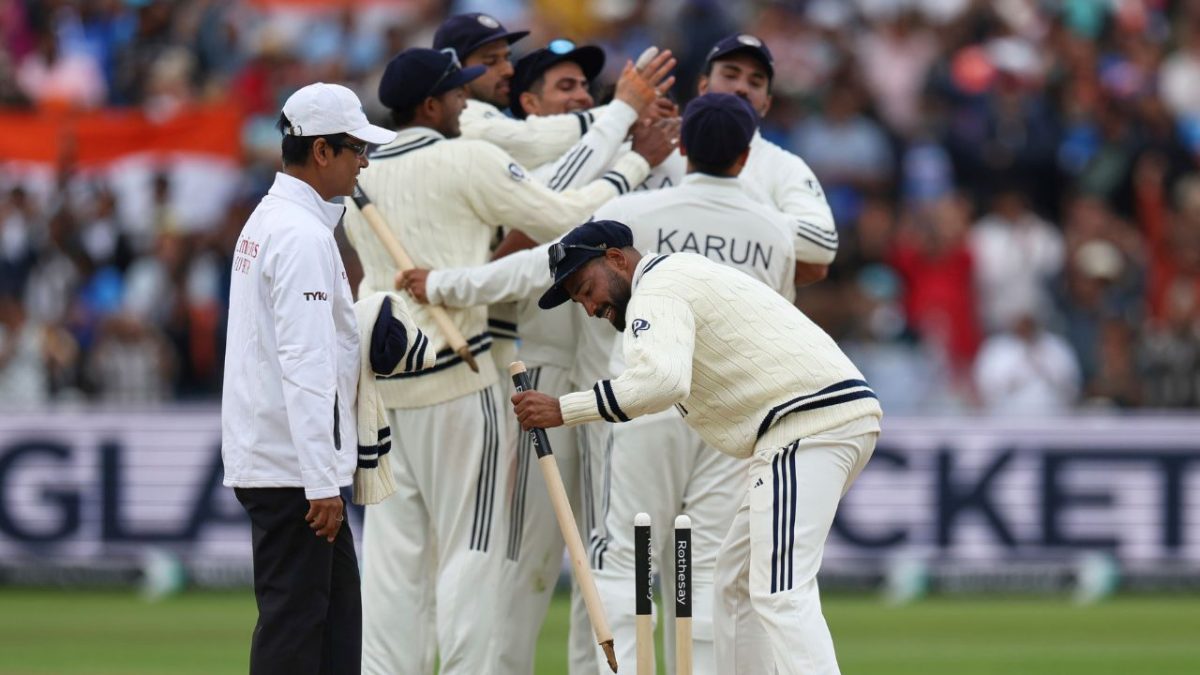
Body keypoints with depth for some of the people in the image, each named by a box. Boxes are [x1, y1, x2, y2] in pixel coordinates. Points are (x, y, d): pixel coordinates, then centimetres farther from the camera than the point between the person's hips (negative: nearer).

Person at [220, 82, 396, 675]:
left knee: (337, 614, 13)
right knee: (293, 620, -8)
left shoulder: (268, 221, 17)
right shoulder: (304, 236, -17)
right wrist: (322, 483, -24)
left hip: (264, 449, 10)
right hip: (291, 466, -10)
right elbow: (305, 365, -23)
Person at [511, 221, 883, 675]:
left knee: (780, 593, -19)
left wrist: (563, 411, -20)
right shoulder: (686, 275, 28)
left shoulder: (657, 289, -6)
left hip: (810, 421, -11)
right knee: (737, 583, 17)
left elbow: (663, 380, -24)